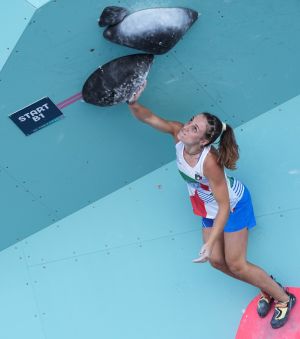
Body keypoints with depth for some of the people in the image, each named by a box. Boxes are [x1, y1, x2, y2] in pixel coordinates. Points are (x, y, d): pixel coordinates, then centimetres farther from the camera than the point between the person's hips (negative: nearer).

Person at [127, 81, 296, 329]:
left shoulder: (209, 161, -40)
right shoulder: (178, 133, -24)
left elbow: (224, 206, -34)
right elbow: (148, 117, -22)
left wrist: (210, 243, -36)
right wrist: (133, 103, -44)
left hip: (233, 205, -7)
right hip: (210, 208, 7)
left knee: (236, 264, -1)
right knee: (217, 261, 10)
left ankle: (284, 298, 21)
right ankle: (267, 288, 31)